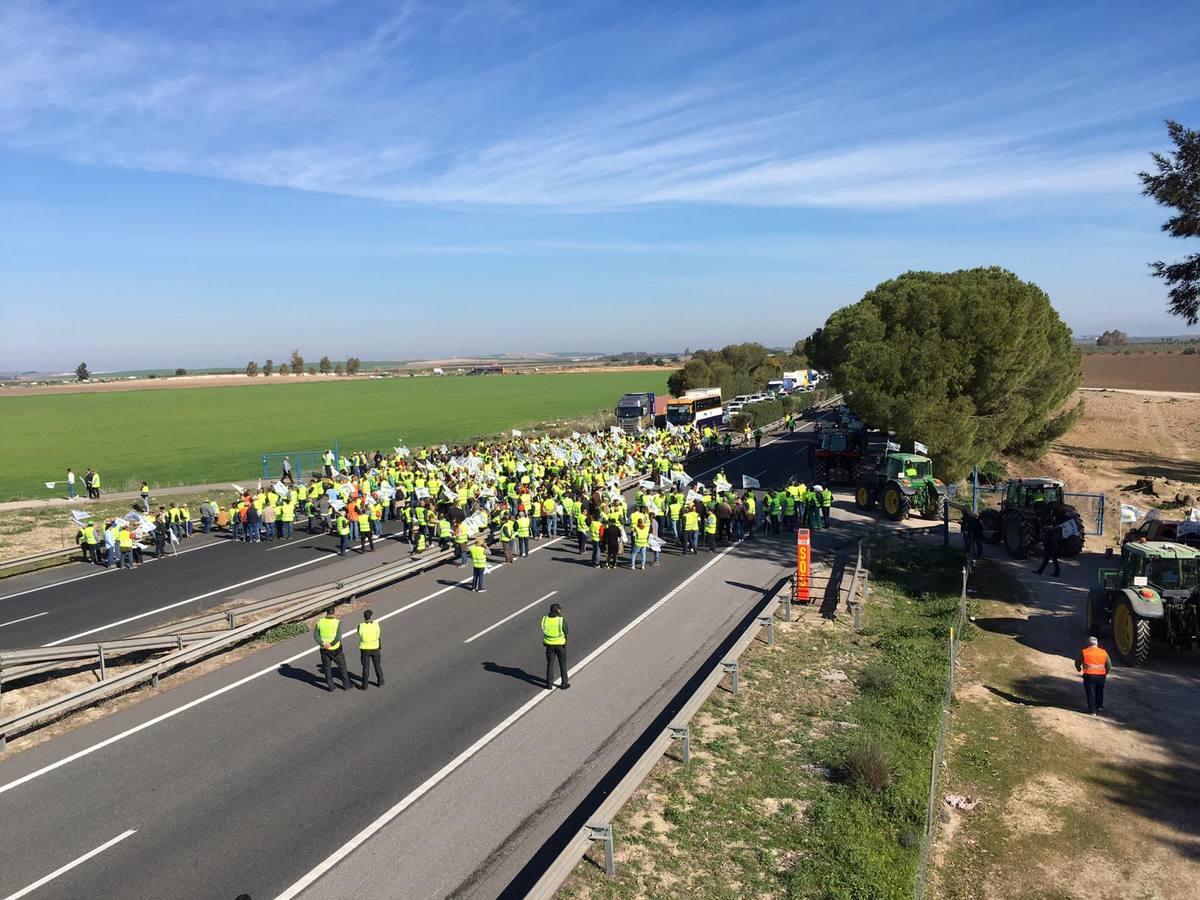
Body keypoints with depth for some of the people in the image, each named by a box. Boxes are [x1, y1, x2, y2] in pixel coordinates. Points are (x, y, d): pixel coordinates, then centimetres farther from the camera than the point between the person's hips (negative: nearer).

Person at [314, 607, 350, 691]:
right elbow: (338, 637, -22)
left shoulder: (320, 621, -4)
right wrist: (331, 644, -18)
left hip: (324, 650, 2)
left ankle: (330, 687, 18)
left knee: (327, 668, 16)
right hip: (335, 649, -2)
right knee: (342, 666, 14)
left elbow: (315, 635, -6)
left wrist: (322, 643, -14)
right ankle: (346, 685, 21)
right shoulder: (337, 623, -14)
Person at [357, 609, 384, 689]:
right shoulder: (376, 624, -15)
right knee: (377, 665, 19)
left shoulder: (361, 626, -18)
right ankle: (380, 682, 31)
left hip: (364, 648, -1)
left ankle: (364, 685, 18)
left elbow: (360, 635, -2)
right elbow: (378, 636, -6)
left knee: (365, 667, 10)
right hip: (375, 647, 1)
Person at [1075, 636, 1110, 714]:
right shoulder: (1104, 652, 4)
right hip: (1101, 676, 4)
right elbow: (1109, 665, 10)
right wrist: (1106, 673, 27)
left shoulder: (1084, 652, -4)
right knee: (1099, 691, 25)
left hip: (1089, 676, -3)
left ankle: (1092, 711, 1)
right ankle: (1099, 706, 38)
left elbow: (1077, 662, 5)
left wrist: (1079, 669, 25)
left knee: (1090, 693, 2)